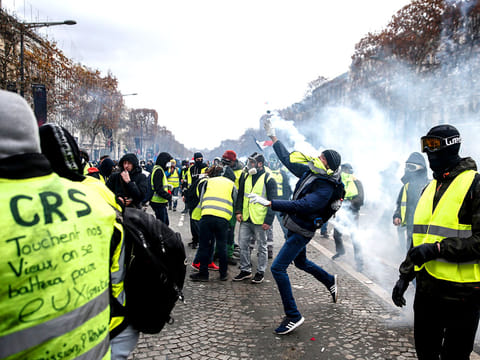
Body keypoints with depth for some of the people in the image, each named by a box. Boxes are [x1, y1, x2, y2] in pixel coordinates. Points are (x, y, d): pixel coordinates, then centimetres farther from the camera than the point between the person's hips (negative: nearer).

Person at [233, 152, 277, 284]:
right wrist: (238, 211, 4)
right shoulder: (246, 178, 12)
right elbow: (240, 195, 17)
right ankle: (245, 270, 22)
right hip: (245, 219, 6)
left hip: (260, 221, -6)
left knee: (261, 246, 7)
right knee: (243, 244, 9)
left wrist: (268, 220, -14)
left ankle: (260, 272, 19)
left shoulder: (268, 180, -7)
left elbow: (272, 202, -9)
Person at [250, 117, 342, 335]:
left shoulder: (326, 189, -26)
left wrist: (268, 203, -43)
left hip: (301, 232, -9)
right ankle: (330, 281, 53)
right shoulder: (310, 172, -1)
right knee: (301, 262, 29)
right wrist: (273, 137, 10)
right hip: (295, 227, 9)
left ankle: (293, 316, -3)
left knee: (278, 268, -12)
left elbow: (301, 206, -38)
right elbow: (288, 160, 10)